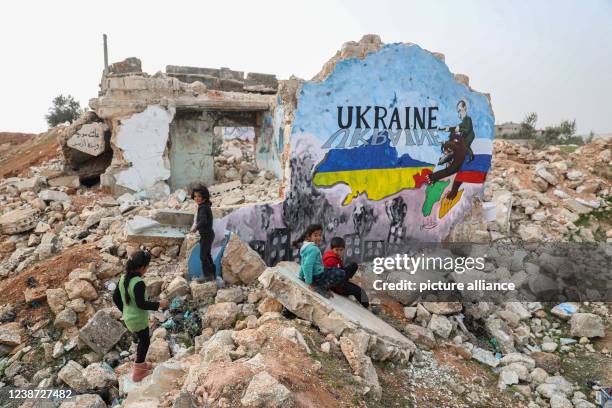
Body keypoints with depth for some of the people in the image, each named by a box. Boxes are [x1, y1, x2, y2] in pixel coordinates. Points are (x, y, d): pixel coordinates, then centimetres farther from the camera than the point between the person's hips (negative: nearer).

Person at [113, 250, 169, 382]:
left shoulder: (123, 278, -3)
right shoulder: (139, 283, -29)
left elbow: (115, 298, 6)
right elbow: (141, 304, -27)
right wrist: (159, 304, -16)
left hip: (128, 318, 8)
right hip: (139, 320, -8)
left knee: (142, 341, 26)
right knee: (144, 342, 13)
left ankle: (141, 364, 42)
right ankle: (138, 372, 24)